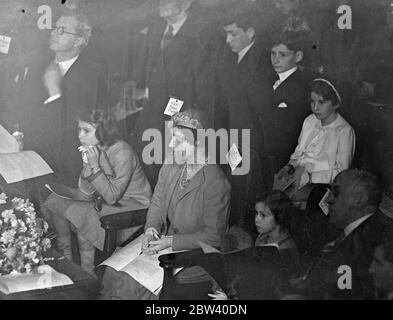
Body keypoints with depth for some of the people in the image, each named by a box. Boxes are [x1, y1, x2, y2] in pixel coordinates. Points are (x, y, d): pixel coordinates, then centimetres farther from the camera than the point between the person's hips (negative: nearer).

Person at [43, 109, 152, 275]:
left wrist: (95, 165, -28)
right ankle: (64, 255, 16)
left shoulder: (122, 153, -24)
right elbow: (85, 193, -2)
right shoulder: (92, 149, -2)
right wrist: (87, 164, -17)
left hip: (131, 206, -8)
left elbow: (112, 197, -25)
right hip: (104, 199, 8)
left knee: (80, 213, -21)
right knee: (54, 201, 1)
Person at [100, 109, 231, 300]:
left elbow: (212, 235, -17)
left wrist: (170, 241, -19)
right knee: (113, 274, -9)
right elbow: (156, 203, 11)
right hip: (163, 243, 7)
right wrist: (151, 228, -9)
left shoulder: (216, 183, -21)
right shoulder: (171, 164, 0)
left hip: (195, 255, -6)